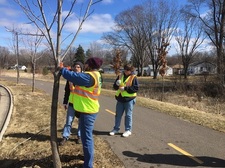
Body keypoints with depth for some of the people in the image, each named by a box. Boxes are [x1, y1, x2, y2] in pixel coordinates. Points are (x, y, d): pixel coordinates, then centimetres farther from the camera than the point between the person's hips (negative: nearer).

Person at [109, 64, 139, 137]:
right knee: (118, 114, 12)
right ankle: (116, 129, 25)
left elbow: (136, 88, -13)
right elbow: (114, 87, 10)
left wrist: (125, 88, -19)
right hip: (120, 98, 5)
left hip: (129, 99, -5)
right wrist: (117, 84, -14)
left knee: (128, 115, 4)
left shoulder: (133, 77, -6)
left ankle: (128, 130, 17)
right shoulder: (120, 76, 8)